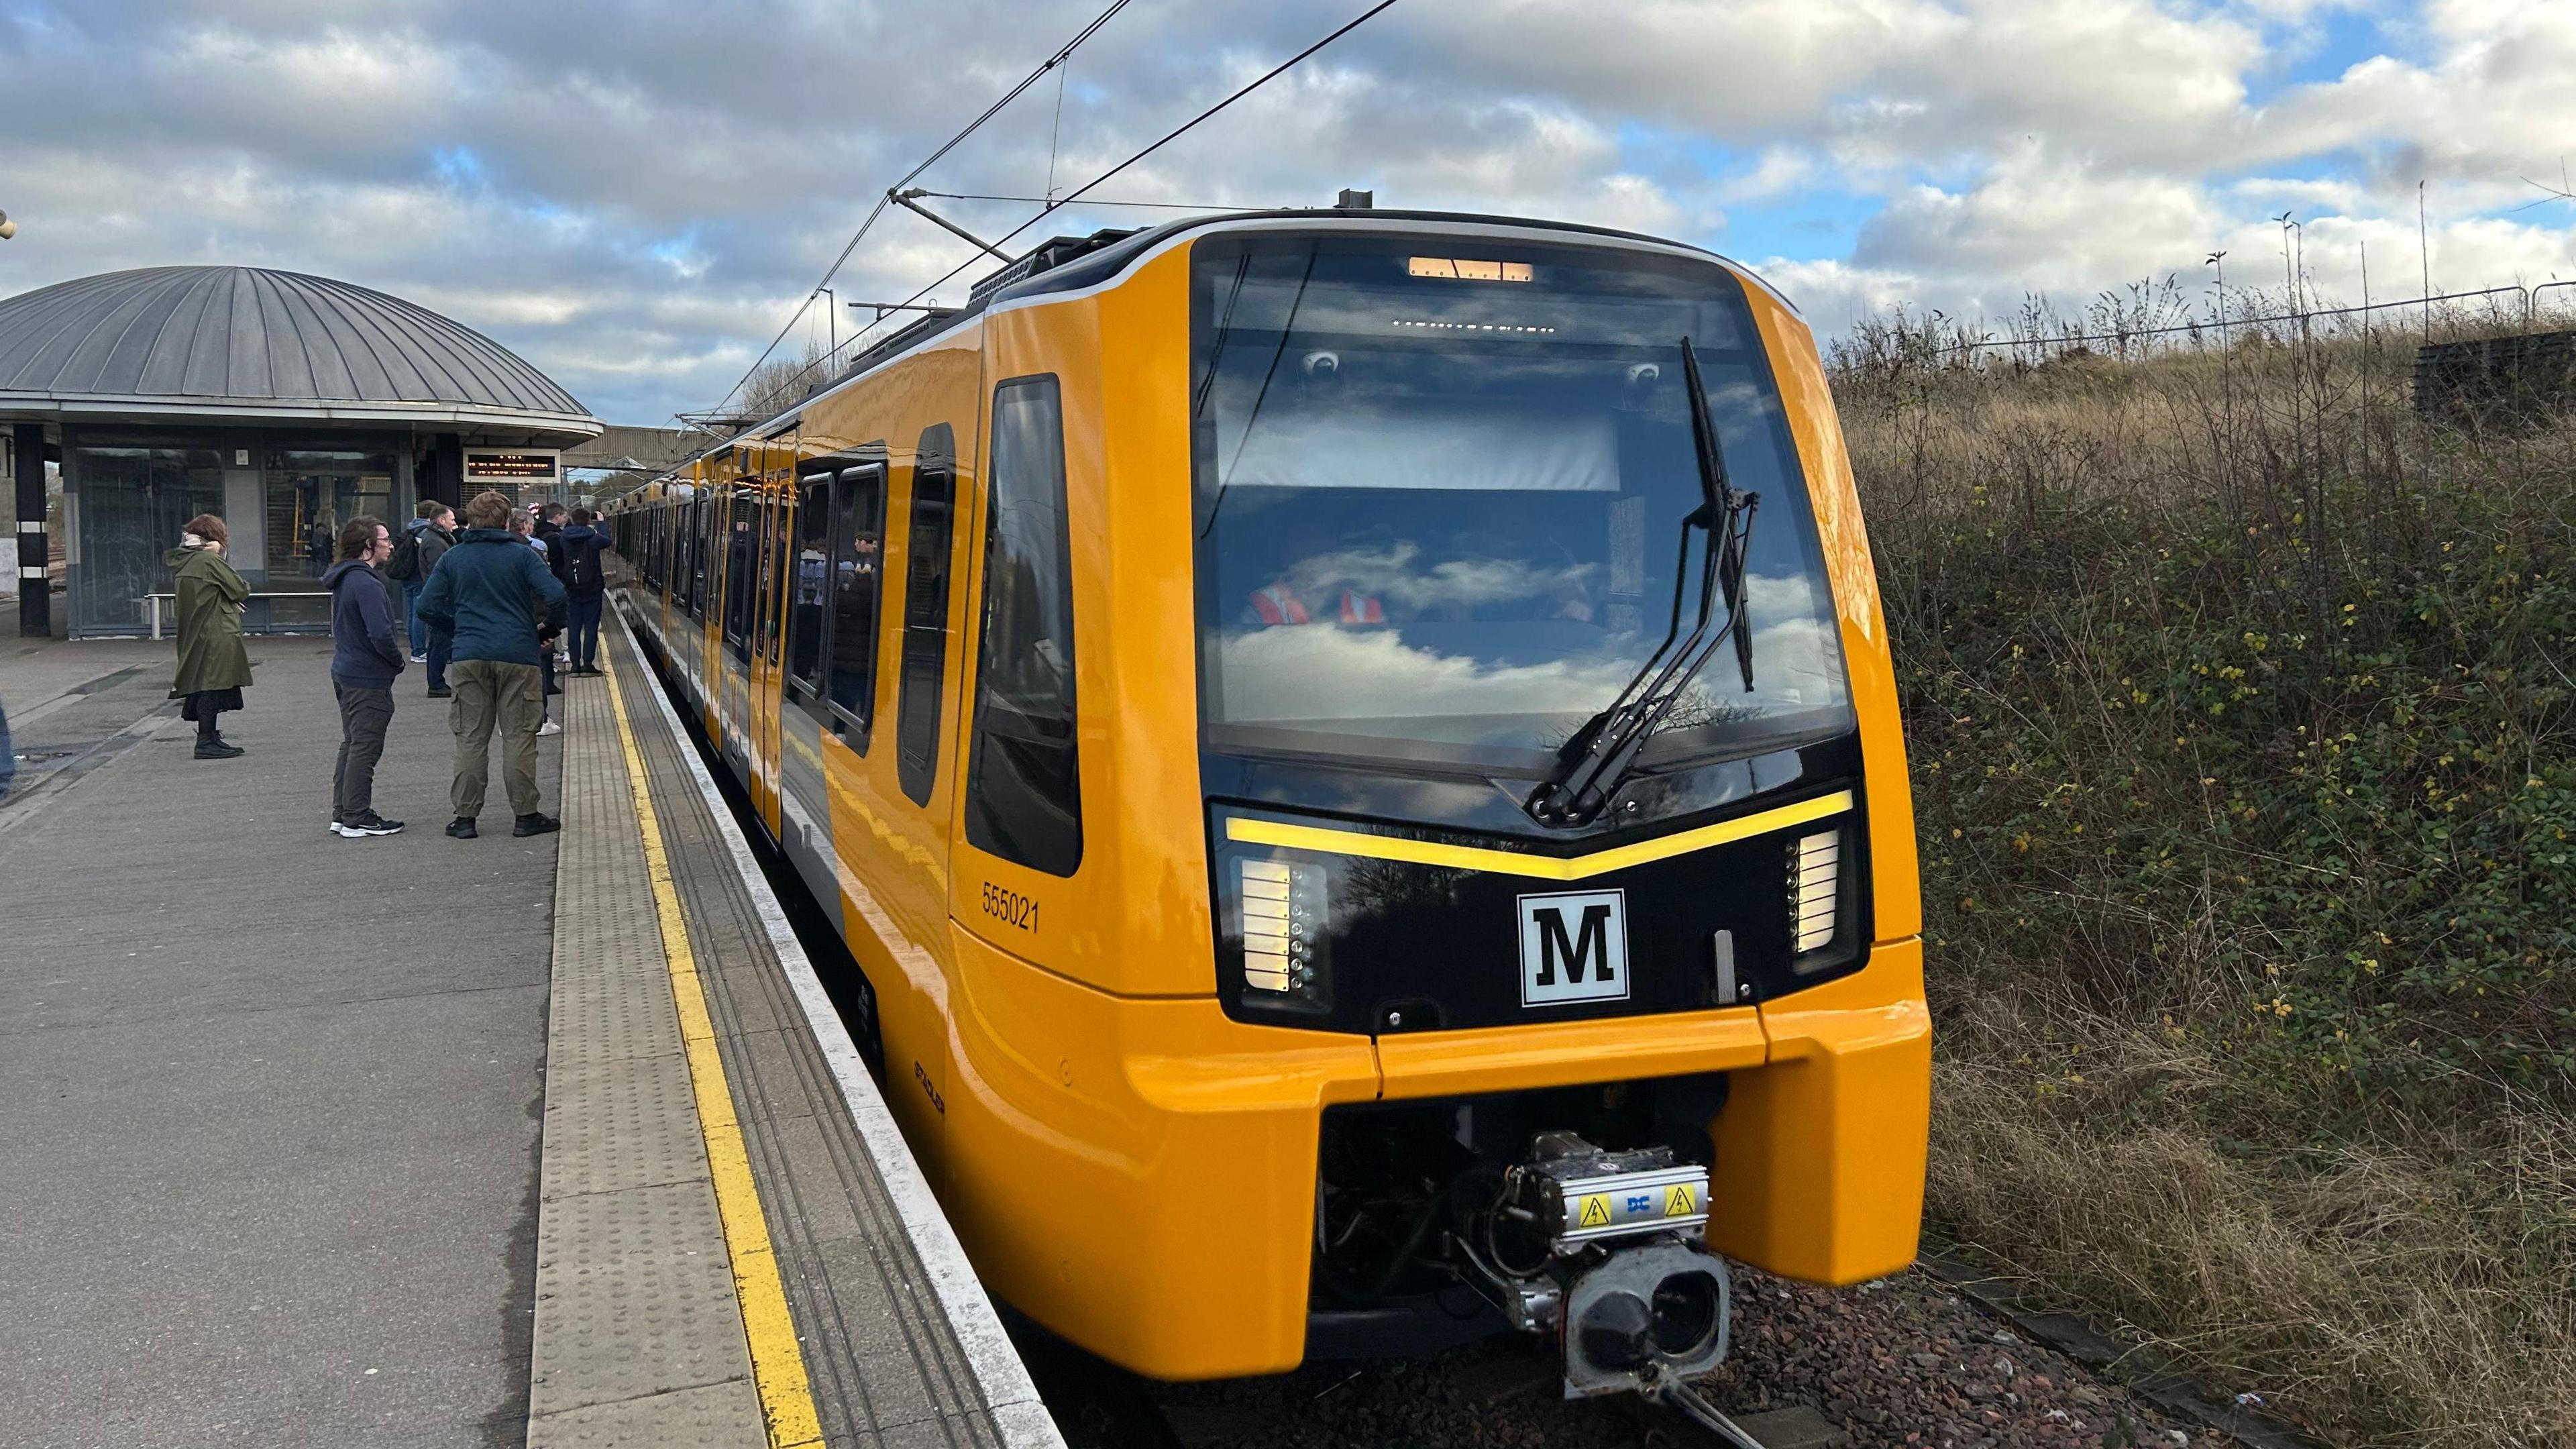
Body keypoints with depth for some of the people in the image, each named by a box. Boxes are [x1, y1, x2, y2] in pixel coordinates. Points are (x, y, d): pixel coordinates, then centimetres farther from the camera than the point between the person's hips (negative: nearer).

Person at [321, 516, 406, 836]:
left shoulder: (345, 579, 12)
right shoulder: (366, 584, -20)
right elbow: (380, 634, -27)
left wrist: (393, 658, 13)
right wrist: (399, 660, -9)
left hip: (345, 672, 10)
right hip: (368, 678, -10)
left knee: (352, 743, 17)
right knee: (365, 747, -2)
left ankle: (342, 814, 23)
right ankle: (357, 819, 3)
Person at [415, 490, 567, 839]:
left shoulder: (453, 558, 7)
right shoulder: (521, 554, -1)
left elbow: (428, 606, 4)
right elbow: (555, 595, -12)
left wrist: (459, 629, 18)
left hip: (470, 657, 2)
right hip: (518, 655, -2)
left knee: (471, 738, 7)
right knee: (519, 736, 3)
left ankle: (465, 816, 8)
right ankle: (526, 815, 7)